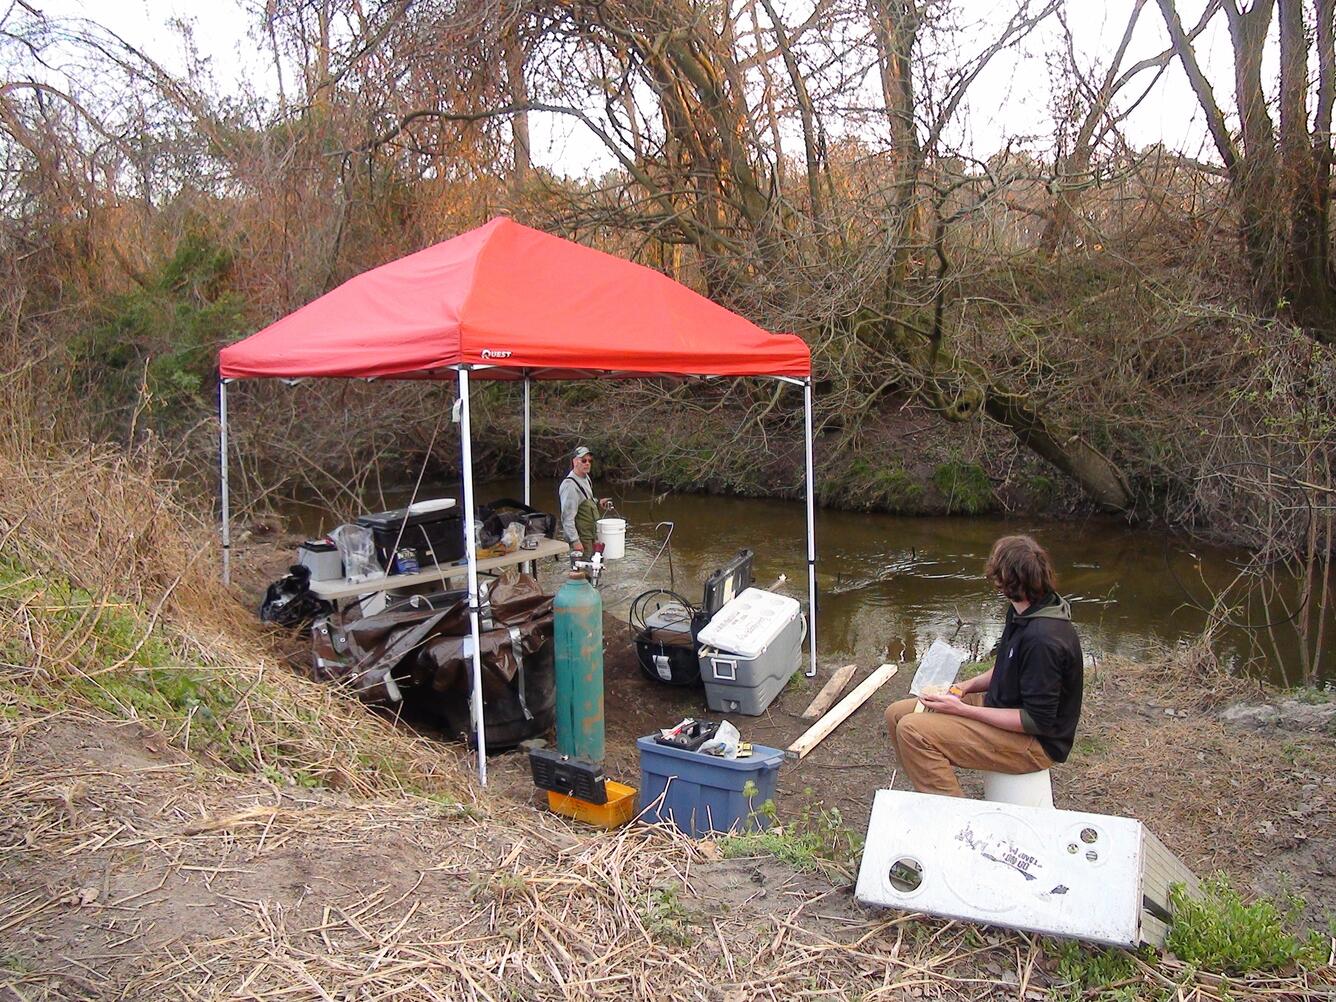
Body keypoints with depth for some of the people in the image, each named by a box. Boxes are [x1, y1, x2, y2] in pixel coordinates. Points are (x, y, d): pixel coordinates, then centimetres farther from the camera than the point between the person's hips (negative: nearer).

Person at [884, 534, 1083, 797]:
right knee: (897, 714, 2)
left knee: (913, 731, -24)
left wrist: (962, 709, -22)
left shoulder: (1043, 638, -29)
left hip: (1034, 740, -10)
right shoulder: (1022, 611, 2)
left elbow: (1038, 721, -25)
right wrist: (965, 687, 2)